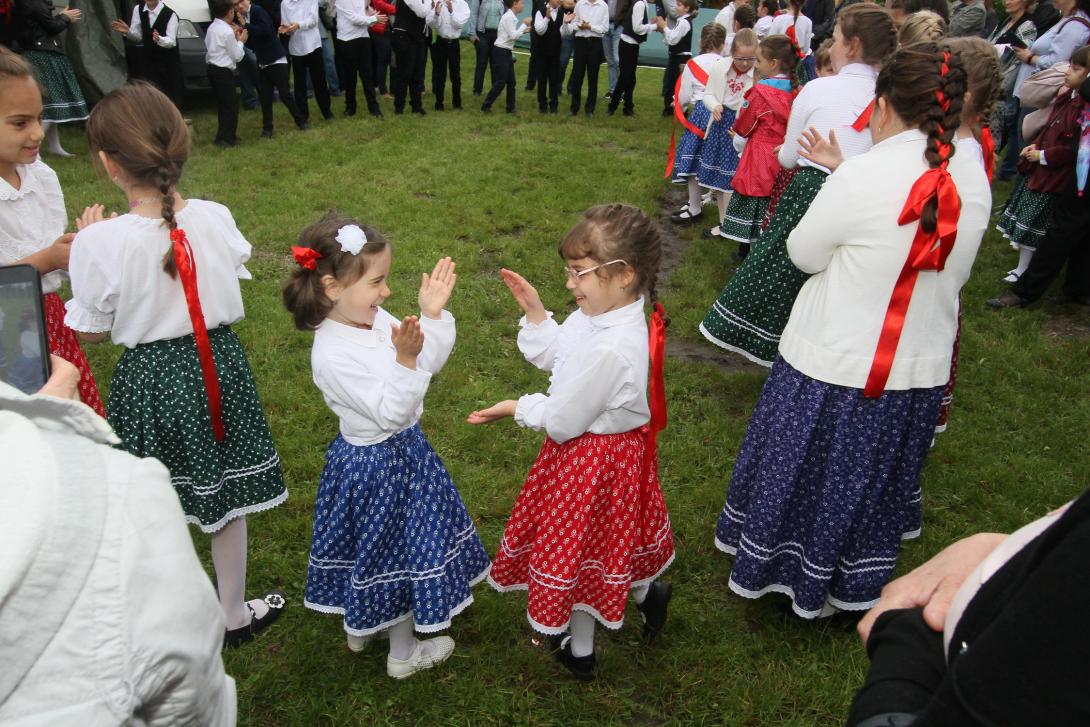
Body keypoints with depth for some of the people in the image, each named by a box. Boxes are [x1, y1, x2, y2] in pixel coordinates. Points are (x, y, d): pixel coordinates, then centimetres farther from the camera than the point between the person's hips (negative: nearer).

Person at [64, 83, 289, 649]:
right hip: (217, 364, 3)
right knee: (227, 498, 19)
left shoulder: (101, 243, -21)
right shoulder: (215, 218, -12)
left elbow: (92, 331, -7)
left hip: (148, 379, -3)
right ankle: (234, 614, 38)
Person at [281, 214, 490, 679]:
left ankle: (361, 627, 51)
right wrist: (405, 359, -39)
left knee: (375, 548, 26)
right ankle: (404, 654, 34)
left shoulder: (375, 320, -5)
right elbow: (390, 412, -30)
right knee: (396, 550, 10)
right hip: (376, 466, -8)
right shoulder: (333, 354, -29)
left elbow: (429, 363, 2)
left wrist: (433, 314, -8)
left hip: (402, 447, 9)